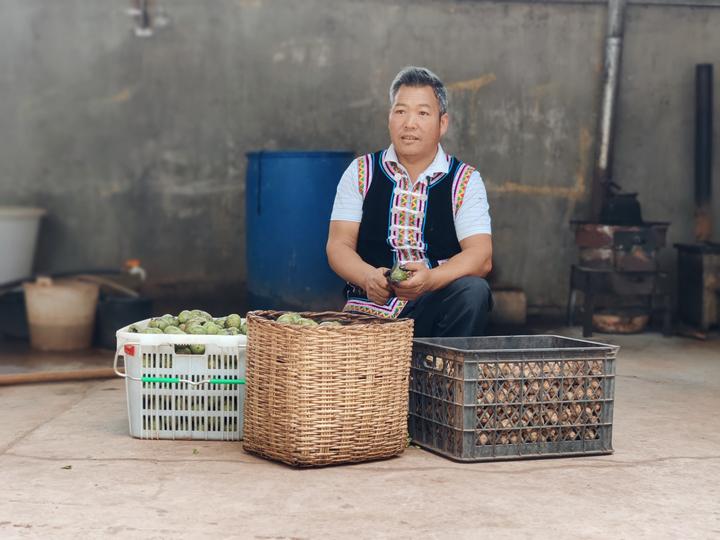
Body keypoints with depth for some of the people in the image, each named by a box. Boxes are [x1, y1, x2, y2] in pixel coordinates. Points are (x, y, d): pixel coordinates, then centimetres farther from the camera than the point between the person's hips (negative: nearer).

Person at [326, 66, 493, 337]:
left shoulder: (465, 180, 4)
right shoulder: (360, 172, 8)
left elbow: (481, 256, -8)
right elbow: (338, 246, 1)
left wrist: (431, 279, -28)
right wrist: (368, 278, -22)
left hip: (436, 306, 1)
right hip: (370, 308, 0)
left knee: (473, 291, -31)